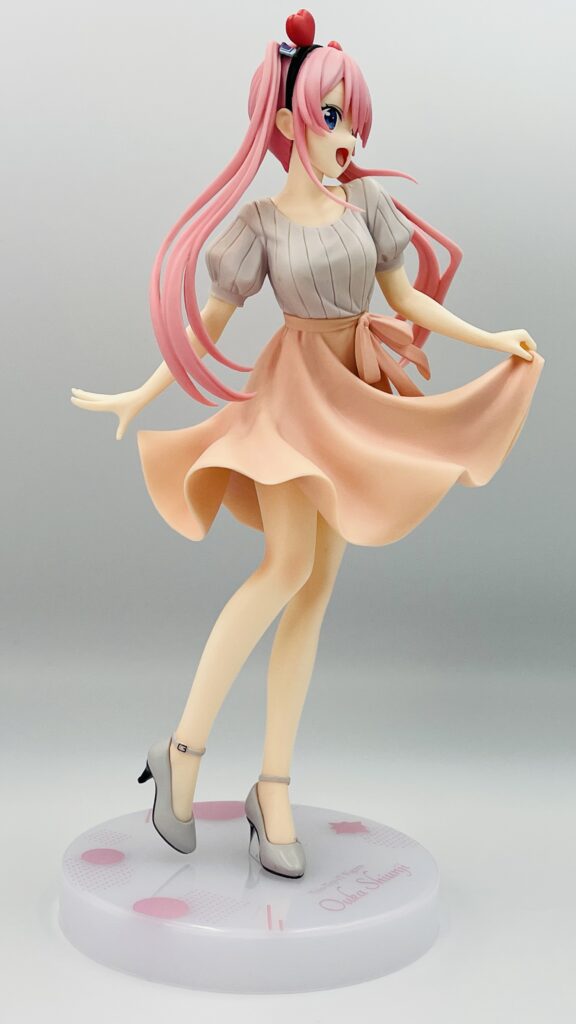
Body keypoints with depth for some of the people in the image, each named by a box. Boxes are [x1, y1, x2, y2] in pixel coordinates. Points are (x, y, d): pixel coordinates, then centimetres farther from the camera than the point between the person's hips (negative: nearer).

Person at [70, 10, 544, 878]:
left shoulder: (369, 201, 5)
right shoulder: (259, 223, -4)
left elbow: (406, 297, 10)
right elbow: (206, 327, 0)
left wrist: (492, 340, 6)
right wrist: (141, 397, -4)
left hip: (359, 400, 4)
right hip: (291, 393, -4)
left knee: (318, 591, 0)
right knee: (289, 564, -25)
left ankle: (273, 791, 6)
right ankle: (182, 750, -11)